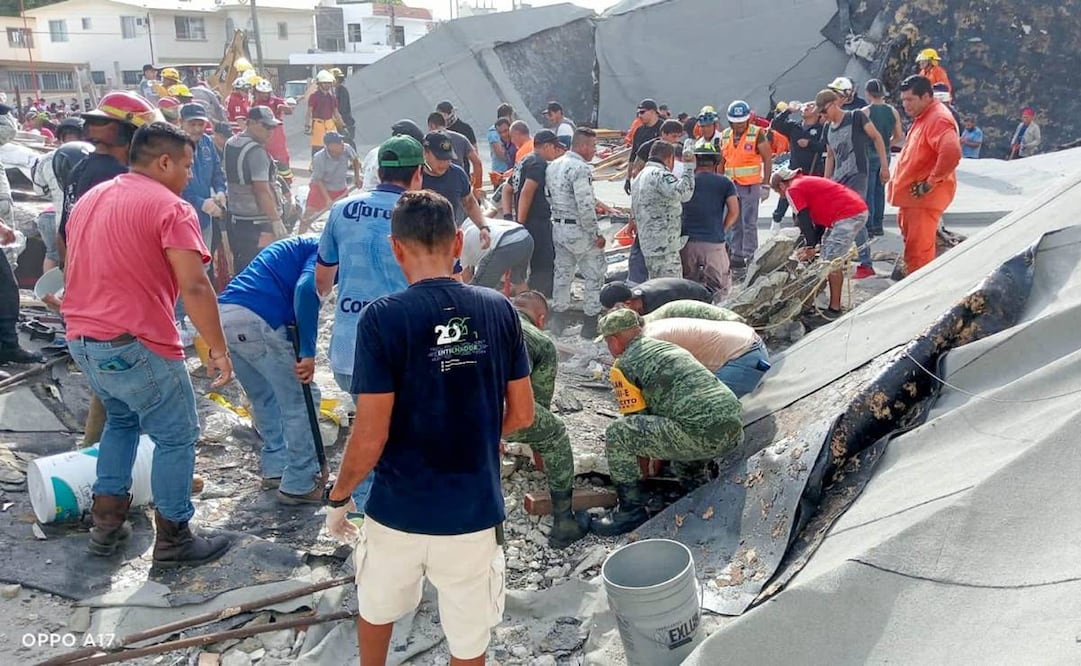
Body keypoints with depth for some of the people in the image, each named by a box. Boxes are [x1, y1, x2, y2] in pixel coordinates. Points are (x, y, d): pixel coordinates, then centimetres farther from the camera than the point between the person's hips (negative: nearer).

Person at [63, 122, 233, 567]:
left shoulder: (89, 200, 14)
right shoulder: (170, 208, -12)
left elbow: (75, 272, 22)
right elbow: (194, 287, -20)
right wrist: (218, 349, -14)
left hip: (83, 341, 9)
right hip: (136, 346, -9)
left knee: (122, 419, 28)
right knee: (177, 437, 6)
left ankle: (106, 524, 29)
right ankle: (173, 540, 14)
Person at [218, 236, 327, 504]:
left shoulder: (300, 246, 31)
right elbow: (305, 289, -18)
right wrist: (308, 352, -18)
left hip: (224, 315, 9)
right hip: (255, 321, -9)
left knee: (265, 398, 24)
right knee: (302, 399, 3)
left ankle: (276, 468, 34)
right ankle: (300, 484, 10)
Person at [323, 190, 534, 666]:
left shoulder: (382, 317, -17)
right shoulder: (499, 310, -6)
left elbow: (371, 437, -16)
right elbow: (522, 414, 1)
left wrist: (338, 498, 1)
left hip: (400, 510, -1)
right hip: (476, 511, 2)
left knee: (376, 608, 29)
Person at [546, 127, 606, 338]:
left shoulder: (553, 166, 8)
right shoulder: (581, 169, -19)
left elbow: (548, 196, 12)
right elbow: (585, 206, -23)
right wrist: (596, 234, -16)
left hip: (558, 227, 8)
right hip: (579, 230, -8)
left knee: (562, 272, 18)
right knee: (594, 275, 4)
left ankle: (558, 320, 24)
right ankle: (590, 324, 8)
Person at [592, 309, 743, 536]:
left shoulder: (624, 365, 3)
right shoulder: (669, 347, 28)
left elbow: (635, 417, 7)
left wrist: (648, 459, 26)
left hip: (702, 436, -9)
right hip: (736, 431, 9)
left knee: (616, 433, -2)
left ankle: (632, 510, 6)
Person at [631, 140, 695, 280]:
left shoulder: (639, 178, 20)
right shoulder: (660, 174, -13)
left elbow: (634, 212, 25)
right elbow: (683, 193, -29)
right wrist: (688, 166, -20)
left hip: (648, 246, 10)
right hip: (664, 247, -10)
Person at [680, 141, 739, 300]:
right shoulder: (724, 183, 4)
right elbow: (734, 211, -4)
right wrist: (722, 229, 10)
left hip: (687, 241, 2)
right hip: (714, 242, -2)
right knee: (721, 287, 8)